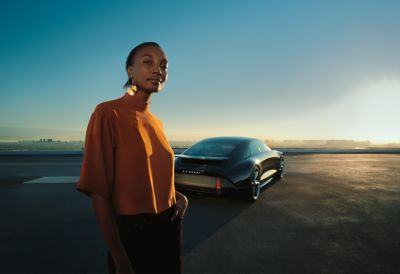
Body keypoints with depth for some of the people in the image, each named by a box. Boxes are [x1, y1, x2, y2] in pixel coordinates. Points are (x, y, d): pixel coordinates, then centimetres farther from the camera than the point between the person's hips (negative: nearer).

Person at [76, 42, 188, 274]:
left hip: (169, 228, 7)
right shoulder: (108, 113, -15)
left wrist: (179, 196, -2)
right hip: (131, 232, -7)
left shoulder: (157, 123, 6)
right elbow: (99, 192, -18)